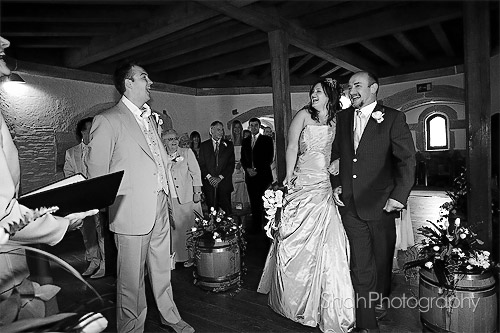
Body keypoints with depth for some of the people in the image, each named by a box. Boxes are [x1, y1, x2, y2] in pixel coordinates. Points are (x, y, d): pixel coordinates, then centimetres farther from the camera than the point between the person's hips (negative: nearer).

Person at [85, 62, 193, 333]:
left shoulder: (150, 118, 15)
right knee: (132, 278, 5)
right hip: (131, 212, -7)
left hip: (160, 208, 7)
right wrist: (116, 200, -6)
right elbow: (96, 172, -7)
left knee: (162, 269, 19)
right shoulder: (108, 120, -8)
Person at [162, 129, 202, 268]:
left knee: (191, 226, 2)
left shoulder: (187, 152, 4)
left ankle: (195, 255, 14)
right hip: (171, 199, 2)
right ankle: (183, 256, 15)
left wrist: (197, 192, -7)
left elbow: (196, 173, 0)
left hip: (188, 197, -2)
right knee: (176, 227, 3)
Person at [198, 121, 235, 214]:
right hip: (209, 183, 0)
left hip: (224, 183, 0)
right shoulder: (204, 145, 10)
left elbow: (231, 164, 2)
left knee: (226, 210, -3)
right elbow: (201, 164, 5)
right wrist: (209, 177, -10)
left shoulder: (228, 145, 9)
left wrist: (220, 177, -8)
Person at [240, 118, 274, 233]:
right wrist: (248, 169, -3)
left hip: (263, 176, -4)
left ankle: (262, 227, 1)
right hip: (250, 176, 4)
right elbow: (243, 159, 16)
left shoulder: (267, 140, 3)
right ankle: (255, 227, 9)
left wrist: (257, 170, -9)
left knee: (261, 202, -7)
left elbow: (269, 158, -3)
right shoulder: (245, 141, 16)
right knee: (253, 202, 4)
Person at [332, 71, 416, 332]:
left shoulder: (393, 118, -5)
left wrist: (399, 196, -18)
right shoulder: (343, 117, 8)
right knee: (360, 266, 6)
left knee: (382, 258, 17)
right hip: (350, 203, 3)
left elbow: (407, 159, -9)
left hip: (380, 203, -2)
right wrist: (337, 184, 6)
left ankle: (379, 298, 45)